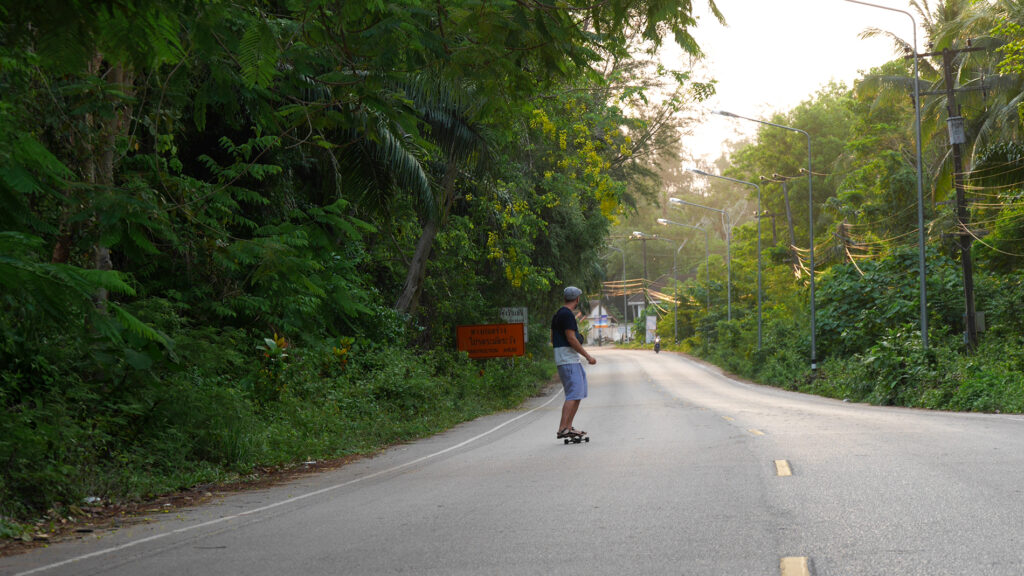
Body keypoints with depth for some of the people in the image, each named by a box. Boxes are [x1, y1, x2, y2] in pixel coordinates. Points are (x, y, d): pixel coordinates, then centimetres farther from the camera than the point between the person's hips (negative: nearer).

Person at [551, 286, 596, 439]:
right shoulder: (567, 314, -14)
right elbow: (571, 339, -19)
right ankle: (562, 429, -21)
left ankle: (569, 427, 12)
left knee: (580, 392, 12)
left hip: (573, 360, 10)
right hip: (568, 359, -10)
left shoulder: (558, 314, 18)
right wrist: (588, 356, -14)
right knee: (573, 394, -15)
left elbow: (553, 339, 21)